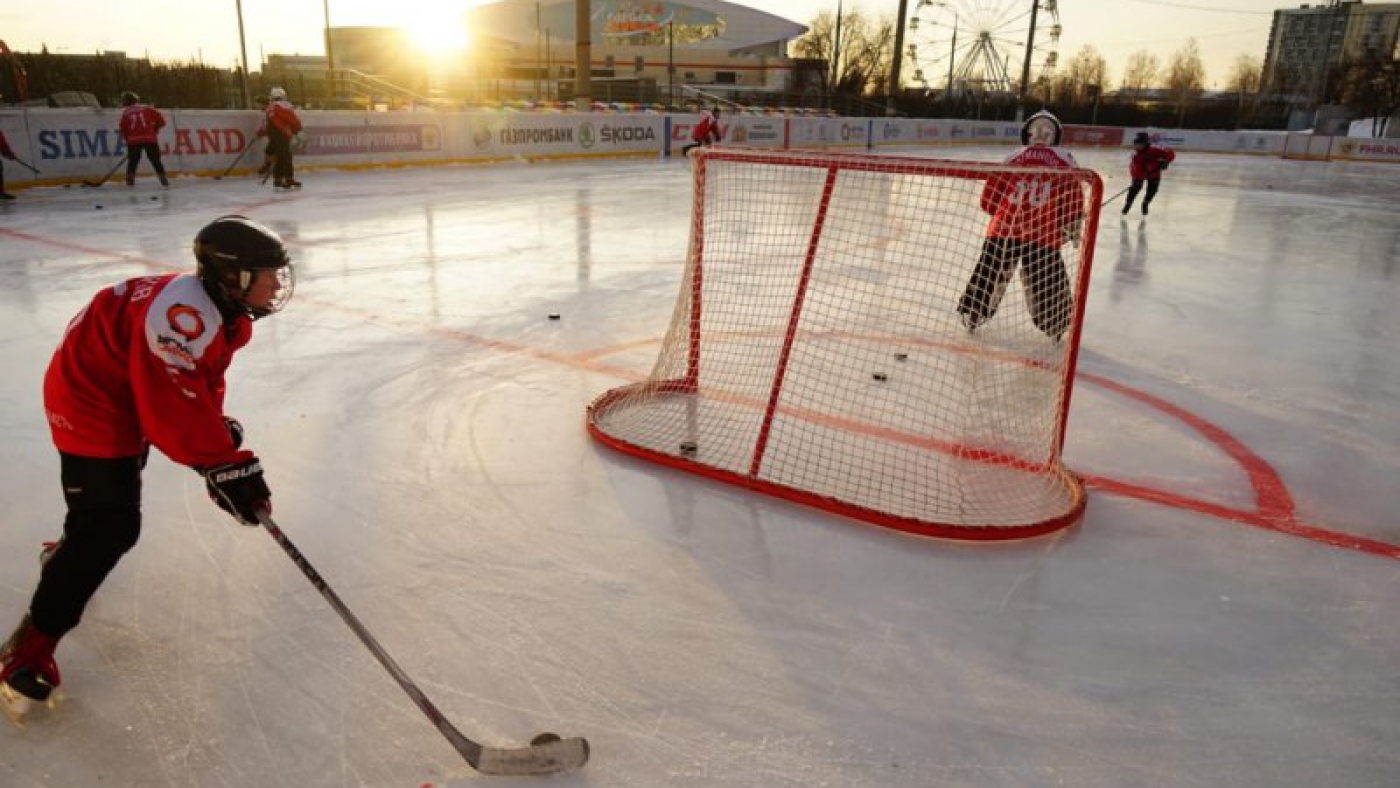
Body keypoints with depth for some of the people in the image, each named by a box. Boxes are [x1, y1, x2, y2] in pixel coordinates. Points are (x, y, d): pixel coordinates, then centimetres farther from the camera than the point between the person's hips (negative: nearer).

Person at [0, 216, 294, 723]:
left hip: (124, 395, 11)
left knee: (113, 489, 32)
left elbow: (203, 382, 9)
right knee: (112, 526, -14)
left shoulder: (223, 311, -2)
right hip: (91, 402, -11)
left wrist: (220, 430, -3)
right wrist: (225, 465, -34)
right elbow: (175, 406, -37)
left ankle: (72, 552, 61)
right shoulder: (183, 313, -35)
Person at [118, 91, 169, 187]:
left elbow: (124, 128, 12)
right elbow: (160, 119, 7)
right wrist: (155, 129, 21)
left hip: (133, 140, 1)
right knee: (155, 159, 6)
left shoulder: (125, 113, 13)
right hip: (149, 138, -1)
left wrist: (127, 138, 25)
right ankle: (163, 178, 0)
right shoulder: (147, 109, 10)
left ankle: (130, 179, 8)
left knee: (133, 160, 14)